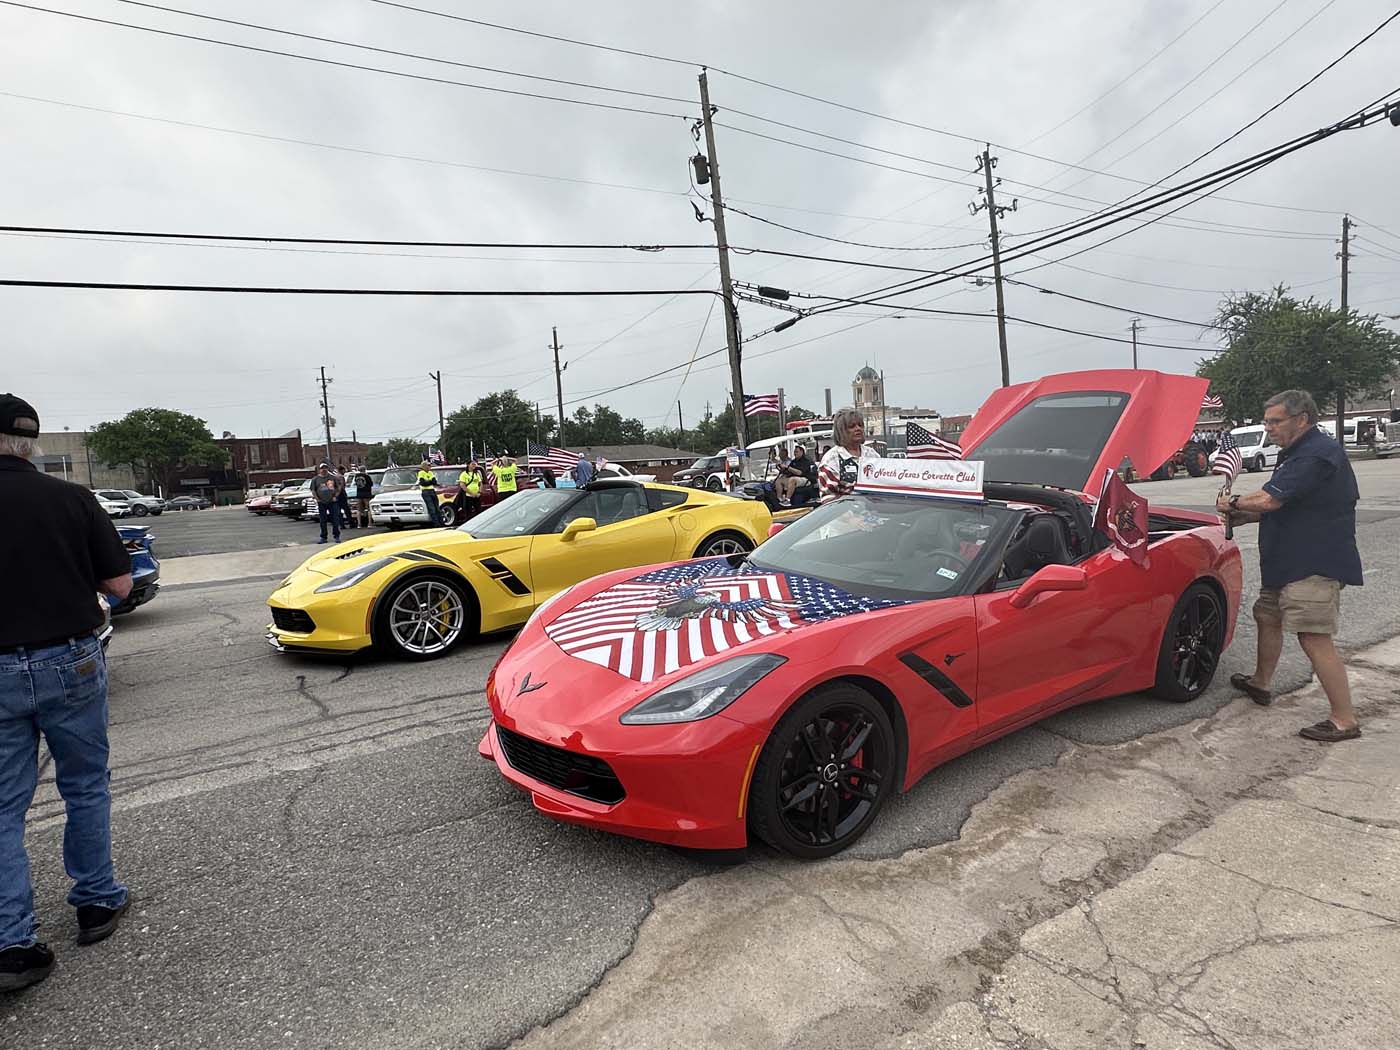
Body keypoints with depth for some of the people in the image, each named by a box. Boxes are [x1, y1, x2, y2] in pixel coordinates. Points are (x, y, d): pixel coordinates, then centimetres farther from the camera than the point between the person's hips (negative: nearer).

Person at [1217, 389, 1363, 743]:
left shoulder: (1317, 454, -19)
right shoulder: (1296, 453, 17)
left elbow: (1271, 500, -25)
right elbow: (1277, 505, 22)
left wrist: (1233, 504, -7)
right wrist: (1240, 515, 7)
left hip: (1315, 565, -11)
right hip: (1288, 561, 11)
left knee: (1315, 640, -11)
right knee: (1267, 616, 21)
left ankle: (1345, 720, -3)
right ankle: (1260, 683, 38)